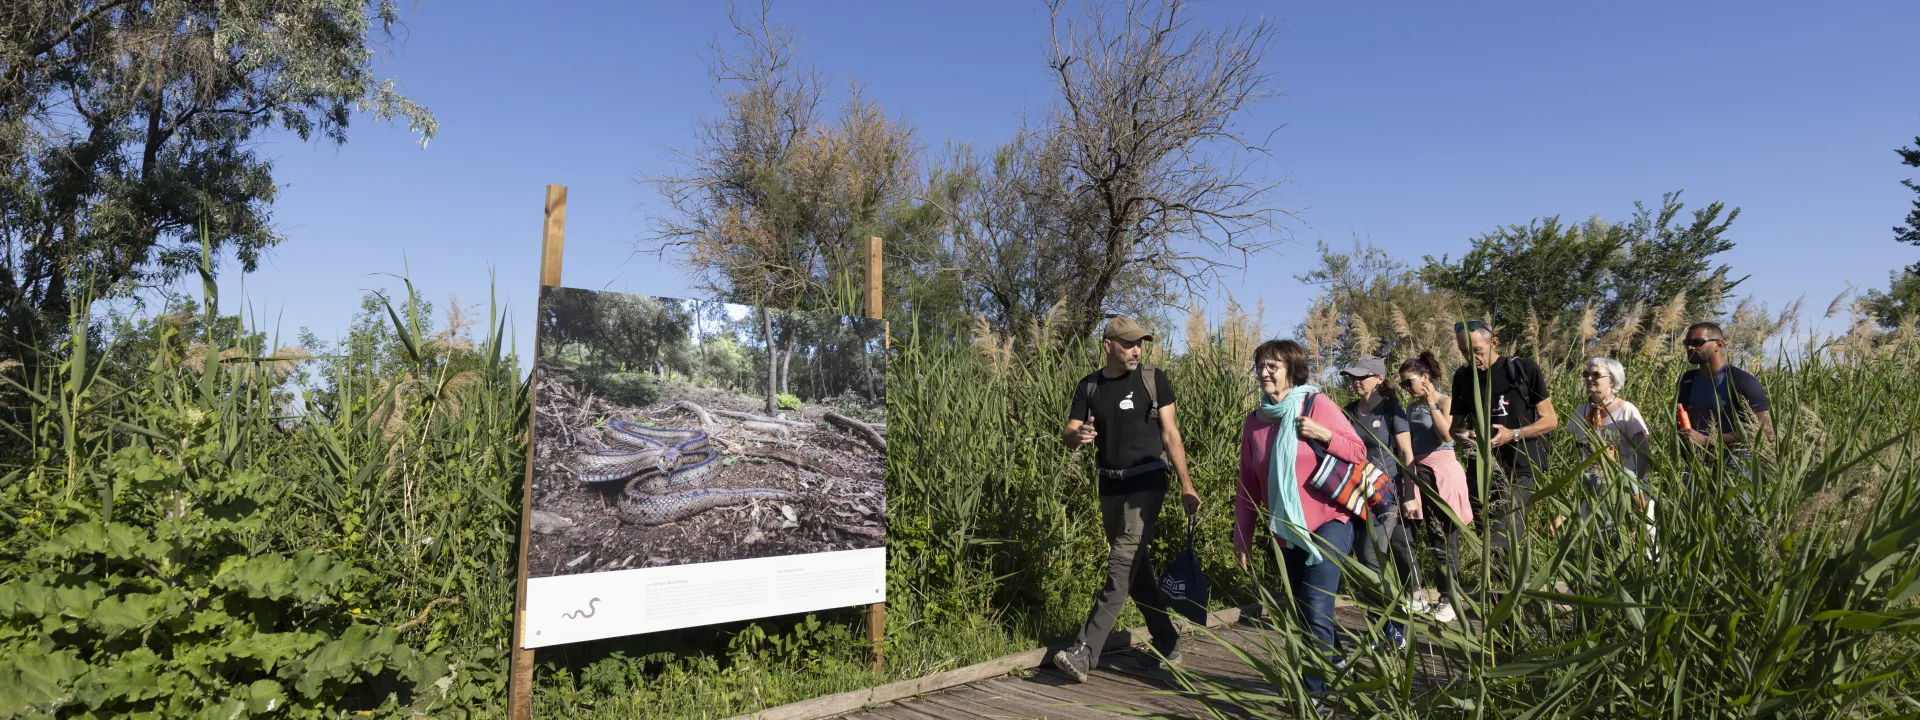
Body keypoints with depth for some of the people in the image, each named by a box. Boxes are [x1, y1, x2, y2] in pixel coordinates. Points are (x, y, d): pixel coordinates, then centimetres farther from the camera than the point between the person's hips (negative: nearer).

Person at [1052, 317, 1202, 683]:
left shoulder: (1153, 380, -3)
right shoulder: (1089, 386, 5)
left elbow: (1170, 433, -3)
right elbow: (1067, 434, 2)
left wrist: (1186, 484, -8)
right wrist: (1077, 435, -22)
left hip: (1146, 482, -5)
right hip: (1110, 485, 5)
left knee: (1122, 566, -12)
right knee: (1136, 567, 12)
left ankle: (1085, 653, -13)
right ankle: (1168, 643, 27)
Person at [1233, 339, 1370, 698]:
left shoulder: (1318, 404, -9)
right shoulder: (1254, 421, 3)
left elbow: (1359, 452, -3)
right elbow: (1247, 485, 7)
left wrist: (1324, 435, -22)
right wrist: (1242, 537, 7)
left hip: (1327, 524, -5)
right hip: (1287, 532, 5)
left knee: (1317, 613, -13)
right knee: (1304, 614, 16)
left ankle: (1316, 691, 0)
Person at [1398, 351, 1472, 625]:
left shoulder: (1445, 401, -3)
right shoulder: (1411, 406, 12)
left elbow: (1447, 435, -20)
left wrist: (1432, 404, -18)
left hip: (1442, 472, -6)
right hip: (1418, 473, 6)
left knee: (1446, 537, -3)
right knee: (1433, 535, 12)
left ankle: (1448, 600, 2)